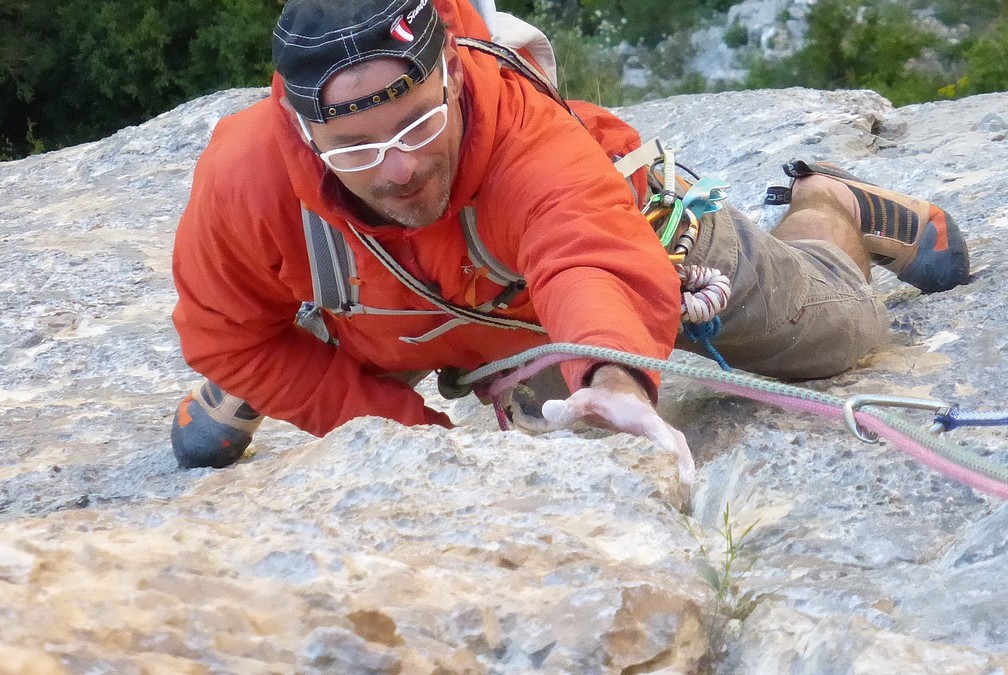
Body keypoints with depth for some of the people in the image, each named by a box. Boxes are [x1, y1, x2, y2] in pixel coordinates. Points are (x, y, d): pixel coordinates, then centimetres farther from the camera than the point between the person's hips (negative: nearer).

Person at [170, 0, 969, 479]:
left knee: (836, 328, 15)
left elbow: (601, 267, -69)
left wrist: (616, 376, -92)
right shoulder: (245, 179, -40)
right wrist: (402, 423, -26)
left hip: (629, 229, -1)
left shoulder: (529, 138, -50)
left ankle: (827, 206, 44)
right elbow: (227, 335, -23)